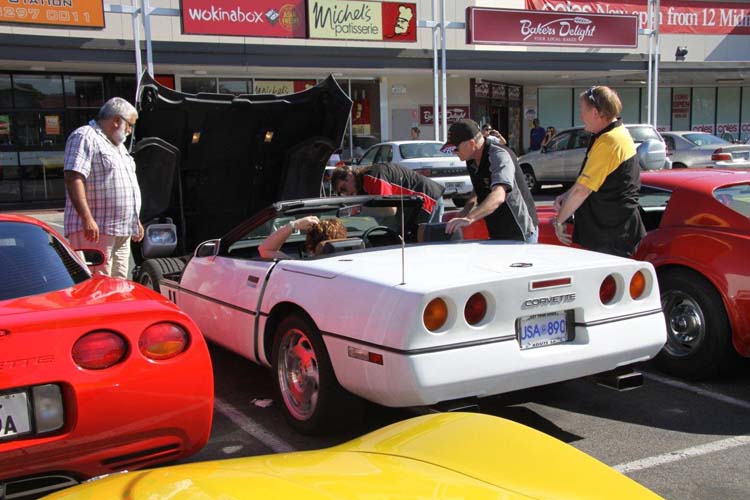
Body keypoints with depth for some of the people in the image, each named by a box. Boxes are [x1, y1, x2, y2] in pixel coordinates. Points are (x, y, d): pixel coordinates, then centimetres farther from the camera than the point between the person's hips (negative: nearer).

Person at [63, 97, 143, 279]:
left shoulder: (118, 146, 24)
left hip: (122, 233, 10)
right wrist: (87, 218, -26)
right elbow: (73, 178, -19)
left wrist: (135, 221, 28)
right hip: (95, 231, -10)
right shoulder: (85, 137, -8)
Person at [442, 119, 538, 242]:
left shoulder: (499, 155, -24)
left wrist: (469, 218, -54)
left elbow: (498, 196, -41)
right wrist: (465, 210, 3)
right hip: (496, 234, 8)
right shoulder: (472, 161, 3)